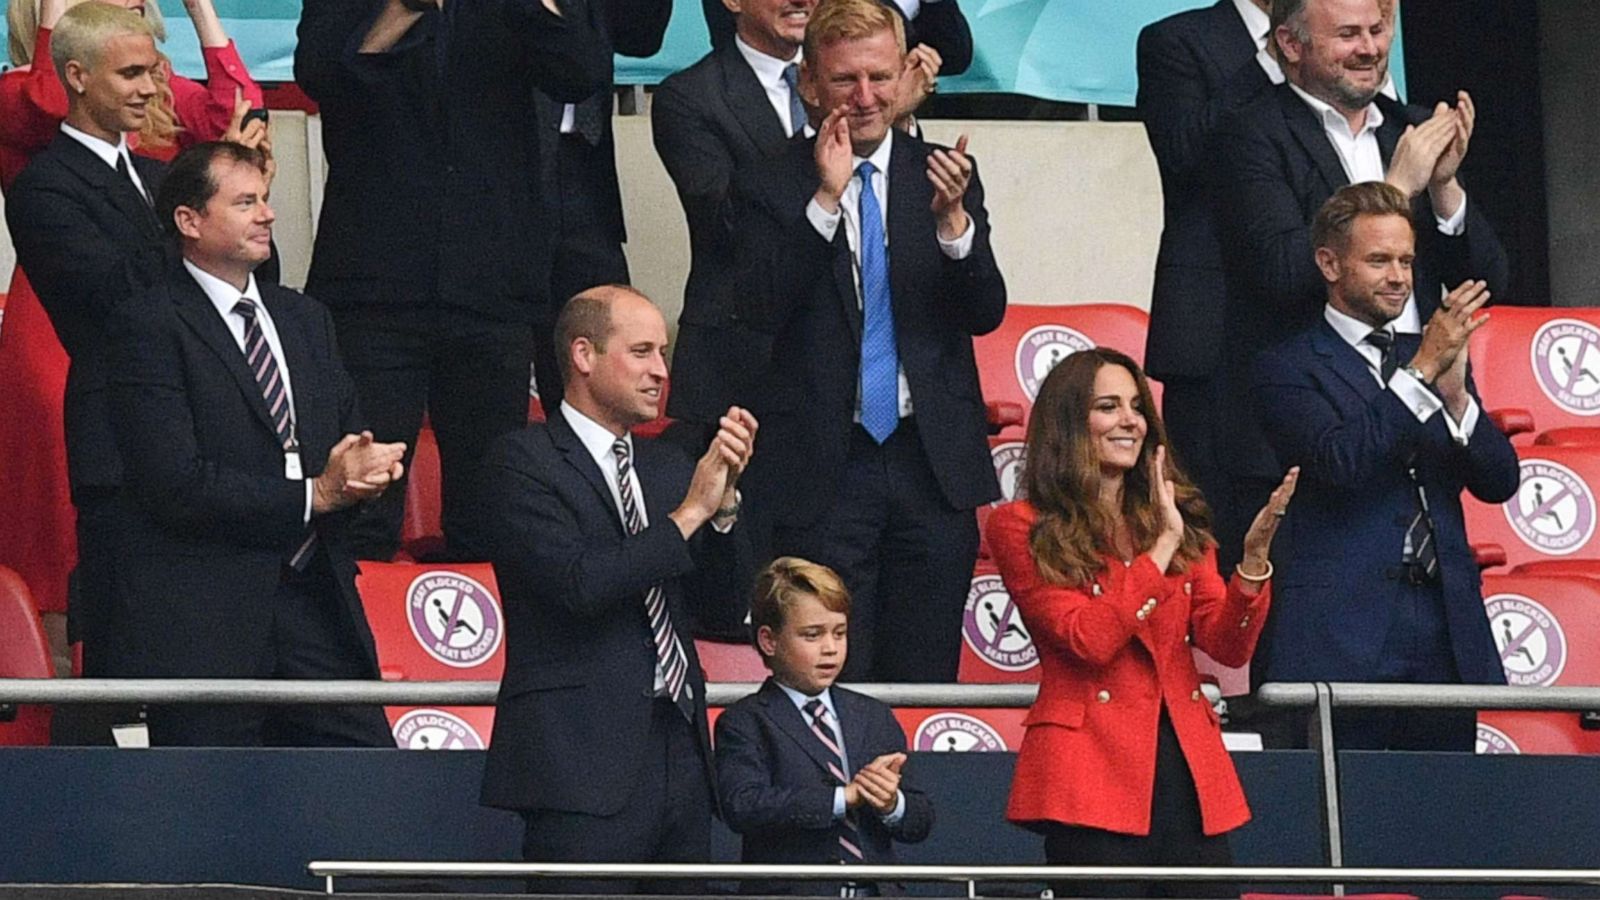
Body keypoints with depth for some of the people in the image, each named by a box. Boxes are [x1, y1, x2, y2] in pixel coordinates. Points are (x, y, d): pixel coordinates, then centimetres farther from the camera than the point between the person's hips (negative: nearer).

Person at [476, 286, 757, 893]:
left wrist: (724, 498, 0)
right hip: (585, 769, -7)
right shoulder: (522, 462, -3)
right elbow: (579, 583, -17)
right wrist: (690, 511, -11)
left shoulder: (667, 468, 19)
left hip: (680, 759, 7)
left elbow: (725, 608, 15)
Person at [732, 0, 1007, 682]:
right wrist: (825, 200, -19)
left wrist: (953, 219, -18)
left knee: (926, 679, 5)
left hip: (933, 464, 2)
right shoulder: (771, 189, 2)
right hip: (823, 467, -2)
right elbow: (764, 308, -12)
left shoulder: (945, 176, 8)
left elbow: (985, 313, 0)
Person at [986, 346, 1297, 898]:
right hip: (1093, 775, -5)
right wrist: (1162, 546, -8)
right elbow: (1090, 640, -11)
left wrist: (1254, 557, -11)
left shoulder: (1180, 519, 17)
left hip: (1186, 768, 5)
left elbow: (1227, 646, 6)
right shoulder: (1023, 530, 1)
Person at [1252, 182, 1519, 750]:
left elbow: (1499, 483, 11)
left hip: (1446, 627, 5)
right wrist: (1421, 372, -17)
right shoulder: (1290, 368, 2)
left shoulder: (1432, 356, 19)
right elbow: (1340, 463, -16)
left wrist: (1455, 396, -7)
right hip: (1344, 634, -5)